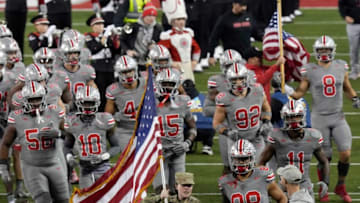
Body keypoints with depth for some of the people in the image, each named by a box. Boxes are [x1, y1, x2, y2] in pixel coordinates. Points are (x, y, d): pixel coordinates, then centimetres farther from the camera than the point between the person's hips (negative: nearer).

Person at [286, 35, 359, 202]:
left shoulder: (341, 67, 4)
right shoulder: (310, 71, -5)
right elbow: (300, 92, 1)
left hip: (338, 117, 3)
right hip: (320, 118, -3)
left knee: (346, 153, -7)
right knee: (324, 157, 2)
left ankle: (341, 187, 15)